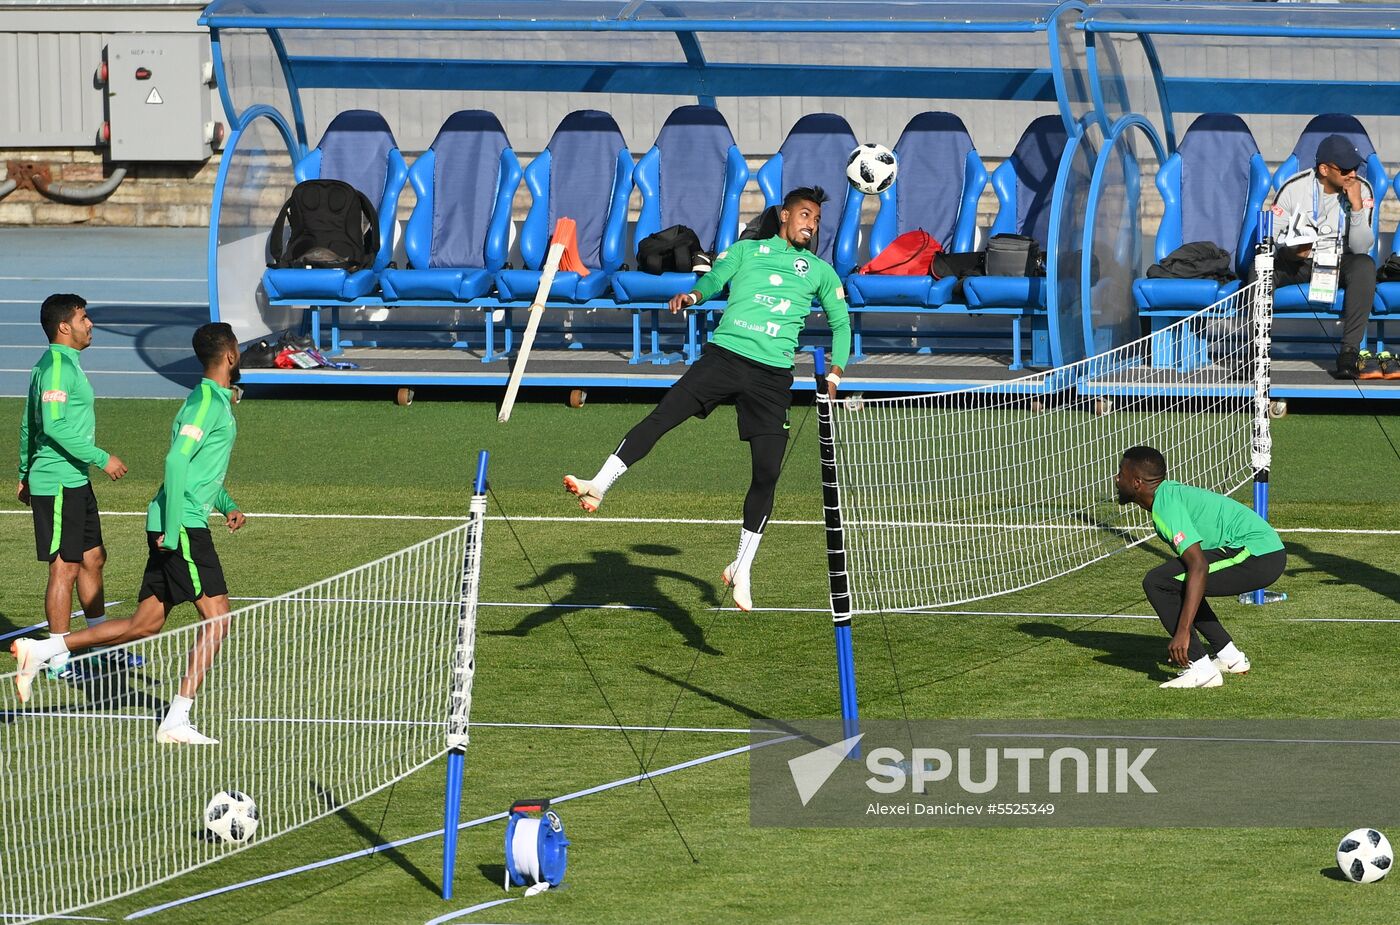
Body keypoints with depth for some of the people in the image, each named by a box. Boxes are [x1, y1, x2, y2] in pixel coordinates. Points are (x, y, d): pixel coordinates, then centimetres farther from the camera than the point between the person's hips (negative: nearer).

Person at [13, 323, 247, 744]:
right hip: (180, 525, -10)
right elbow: (177, 461, -23)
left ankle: (40, 651, 10)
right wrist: (174, 529, -24)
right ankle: (176, 721, -12)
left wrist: (226, 504, 17)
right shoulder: (207, 402, -13)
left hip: (171, 527, 10)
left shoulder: (216, 401, 19)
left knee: (144, 625, 10)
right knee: (216, 618, -10)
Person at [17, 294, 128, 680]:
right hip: (59, 484, -10)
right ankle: (60, 660, 0)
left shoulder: (62, 363, 15)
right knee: (65, 568, -5)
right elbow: (54, 425, -25)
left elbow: (29, 426, 21)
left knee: (93, 559, 16)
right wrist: (101, 458, -22)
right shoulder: (57, 366, -17)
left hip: (75, 482, 10)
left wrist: (25, 474, 26)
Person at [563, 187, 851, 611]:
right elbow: (716, 275, 1)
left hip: (773, 376, 1)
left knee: (767, 473, -5)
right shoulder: (746, 250, 16)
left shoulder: (821, 271, 20)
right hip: (725, 352, -1)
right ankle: (598, 486, -22)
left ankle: (742, 569, 8)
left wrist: (834, 375, 13)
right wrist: (693, 295, -22)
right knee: (660, 418, -19)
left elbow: (840, 323, 26)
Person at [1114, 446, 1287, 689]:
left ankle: (1200, 668, -14)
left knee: (1157, 583, -14)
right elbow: (1190, 561, 28)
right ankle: (1229, 656, 24)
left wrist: (1183, 632, -26)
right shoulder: (1171, 494, 18)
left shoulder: (1167, 506, -14)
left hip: (1256, 554, -10)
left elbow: (1198, 566, -25)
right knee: (1178, 584, 26)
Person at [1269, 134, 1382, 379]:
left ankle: (1349, 354, -38)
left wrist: (1357, 205, -28)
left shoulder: (1361, 191, -9)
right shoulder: (1294, 188, -11)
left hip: (1339, 262, 1)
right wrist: (1292, 251, -31)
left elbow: (1361, 248, -16)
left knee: (1365, 266, -34)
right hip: (1295, 263, -1)